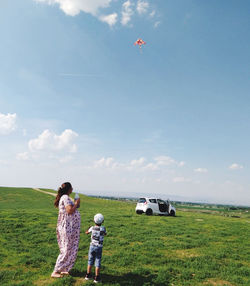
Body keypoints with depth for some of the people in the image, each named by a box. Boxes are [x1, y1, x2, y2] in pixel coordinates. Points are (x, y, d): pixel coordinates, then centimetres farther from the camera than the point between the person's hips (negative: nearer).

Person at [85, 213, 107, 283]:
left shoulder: (92, 228, -5)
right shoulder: (103, 228, -8)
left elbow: (86, 232, 15)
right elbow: (105, 233, 16)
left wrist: (89, 228, 34)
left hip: (92, 246, 2)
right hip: (99, 247, -1)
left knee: (90, 260, 16)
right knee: (98, 262, 6)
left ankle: (88, 275, 26)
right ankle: (97, 277, 9)